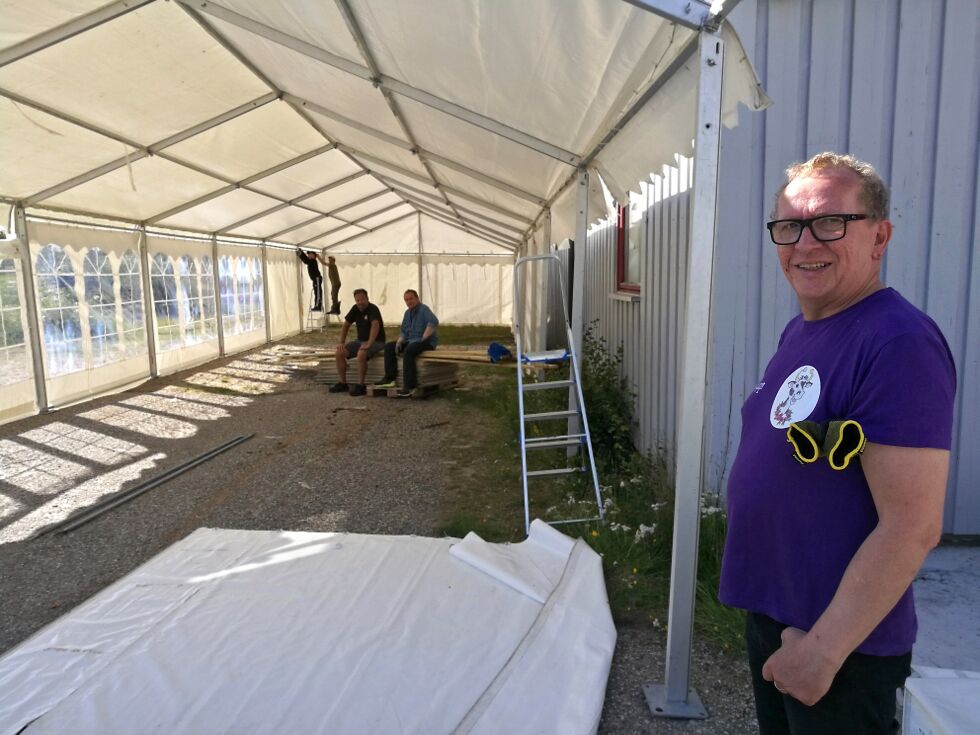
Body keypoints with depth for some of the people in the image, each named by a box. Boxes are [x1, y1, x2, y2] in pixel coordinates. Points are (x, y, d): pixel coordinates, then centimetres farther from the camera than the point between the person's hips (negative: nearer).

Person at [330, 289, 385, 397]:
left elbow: (375, 326, -35)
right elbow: (346, 325, 11)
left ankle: (360, 386, -26)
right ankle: (342, 383, -1)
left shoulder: (373, 309, -19)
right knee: (340, 353, -9)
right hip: (360, 340, 8)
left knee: (361, 354, -36)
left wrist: (368, 344, -43)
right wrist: (342, 343, 1)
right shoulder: (355, 309, 4)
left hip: (376, 342, -7)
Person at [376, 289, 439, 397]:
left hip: (426, 342, -9)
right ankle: (390, 379, -8)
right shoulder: (407, 312, 16)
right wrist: (399, 341, 0)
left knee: (408, 351, -36)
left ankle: (409, 386, -35)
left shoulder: (424, 309, -11)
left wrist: (423, 339, -28)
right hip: (411, 341, 9)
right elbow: (403, 331, 21)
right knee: (388, 347, -1)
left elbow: (433, 322, -28)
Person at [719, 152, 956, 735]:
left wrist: (824, 647, -21)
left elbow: (912, 527, -26)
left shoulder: (899, 343, -23)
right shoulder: (799, 331, 5)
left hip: (839, 644, -8)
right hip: (771, 616, 9)